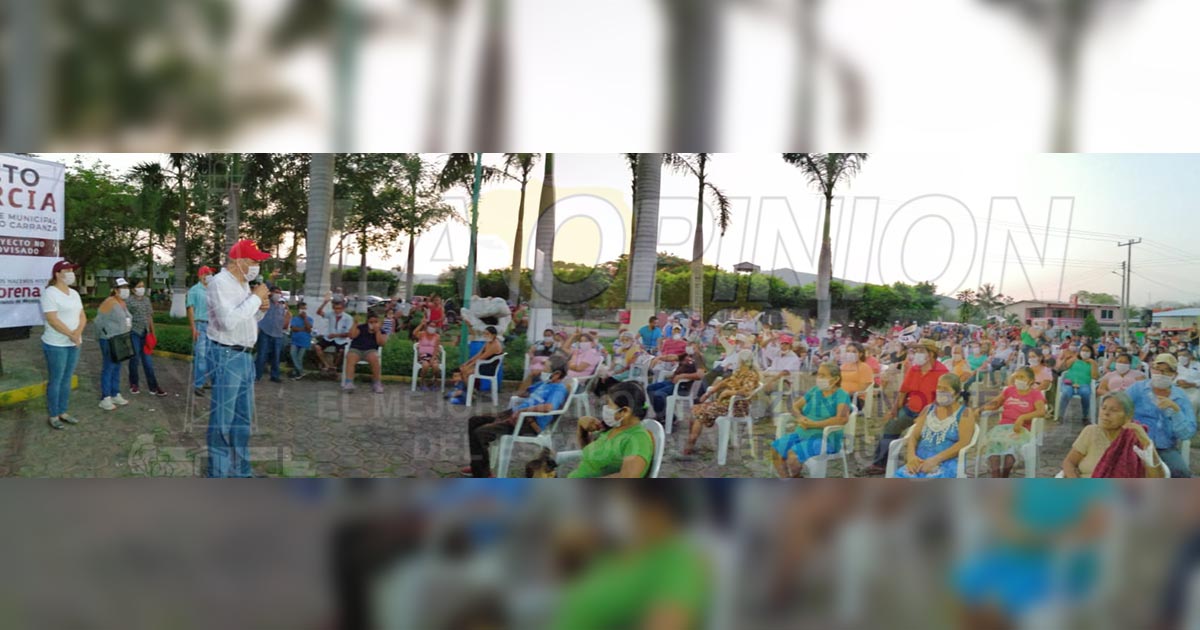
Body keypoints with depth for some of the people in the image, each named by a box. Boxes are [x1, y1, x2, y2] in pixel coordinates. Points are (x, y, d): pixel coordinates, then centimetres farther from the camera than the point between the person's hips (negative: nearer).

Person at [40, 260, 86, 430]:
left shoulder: (74, 293, 11)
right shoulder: (50, 293, -13)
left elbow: (82, 317, 9)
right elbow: (53, 320, -20)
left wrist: (78, 332, -10)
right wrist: (71, 335, -17)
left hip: (74, 344, 7)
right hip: (56, 345, -7)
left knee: (66, 380, 14)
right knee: (55, 381, 1)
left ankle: (63, 412, 23)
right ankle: (53, 416, 11)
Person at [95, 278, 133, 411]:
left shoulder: (123, 303, 9)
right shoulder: (108, 303, -17)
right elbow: (99, 321, -16)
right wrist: (109, 335, -15)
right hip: (109, 342, -8)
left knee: (117, 368, 13)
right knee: (108, 369, -4)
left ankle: (116, 396, 21)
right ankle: (105, 399, 2)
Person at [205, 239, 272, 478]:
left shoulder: (244, 285, 13)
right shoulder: (220, 282, -14)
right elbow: (229, 321, -26)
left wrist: (261, 309, 3)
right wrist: (255, 298, -18)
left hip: (245, 356, 9)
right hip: (227, 356, -9)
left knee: (243, 417, 16)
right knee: (223, 419, -4)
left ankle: (240, 471, 27)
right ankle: (218, 474, 4)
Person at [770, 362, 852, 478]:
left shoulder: (841, 395, -8)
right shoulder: (814, 391, 12)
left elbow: (842, 419, -24)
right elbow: (795, 406, 16)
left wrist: (813, 424, -22)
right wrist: (800, 417, -9)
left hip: (826, 439, -7)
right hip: (802, 434, 7)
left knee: (793, 454, -30)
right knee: (775, 448, -14)